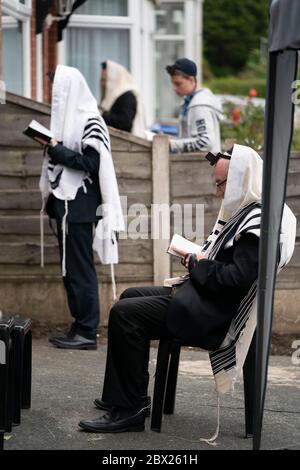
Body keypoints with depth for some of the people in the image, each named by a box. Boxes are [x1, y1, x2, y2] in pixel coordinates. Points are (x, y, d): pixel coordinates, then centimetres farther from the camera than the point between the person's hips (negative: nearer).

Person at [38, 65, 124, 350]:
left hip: (80, 205, -9)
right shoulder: (68, 118, 14)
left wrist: (56, 149, -17)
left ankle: (87, 332, -4)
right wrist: (50, 146, 4)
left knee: (80, 267, -7)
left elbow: (90, 163, -17)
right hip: (64, 201, 9)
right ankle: (79, 327, 15)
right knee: (69, 267, 10)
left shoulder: (89, 122, -11)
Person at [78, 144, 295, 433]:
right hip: (202, 296, 12)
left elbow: (238, 278, -27)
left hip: (211, 312, -12)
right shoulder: (241, 212, 12)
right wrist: (197, 257, 3)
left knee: (124, 314, -17)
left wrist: (197, 265, -12)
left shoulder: (258, 222, -21)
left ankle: (129, 410, -11)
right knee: (130, 297, 24)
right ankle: (122, 395, 24)